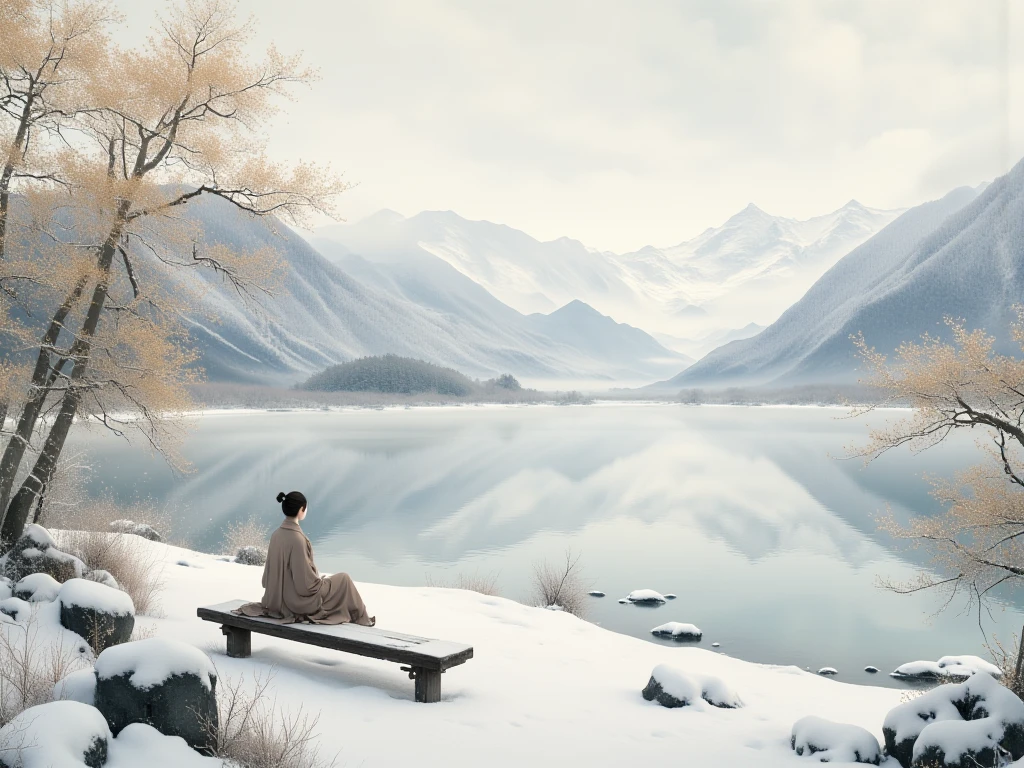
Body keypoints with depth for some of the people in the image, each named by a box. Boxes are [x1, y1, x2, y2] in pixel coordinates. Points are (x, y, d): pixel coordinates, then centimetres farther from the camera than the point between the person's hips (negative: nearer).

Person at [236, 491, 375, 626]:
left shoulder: (277, 534, -2)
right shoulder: (297, 538, -26)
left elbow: (271, 572, 8)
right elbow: (306, 583, -24)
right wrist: (322, 580, -3)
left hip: (280, 596, 8)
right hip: (297, 600, -8)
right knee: (343, 579, 10)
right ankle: (360, 619, 27)